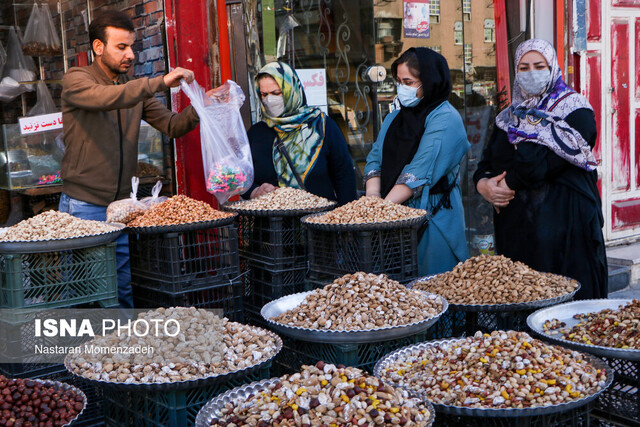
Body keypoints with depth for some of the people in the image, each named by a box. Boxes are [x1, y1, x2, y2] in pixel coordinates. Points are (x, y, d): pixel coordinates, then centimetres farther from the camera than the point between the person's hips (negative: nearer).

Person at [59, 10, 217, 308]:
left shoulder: (136, 88, 11)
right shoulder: (75, 80, -5)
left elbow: (172, 126, 4)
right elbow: (105, 97, -28)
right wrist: (161, 83, -34)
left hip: (122, 206, 5)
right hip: (83, 207, -5)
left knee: (128, 288, 6)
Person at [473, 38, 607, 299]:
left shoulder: (575, 110, -1)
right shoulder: (509, 117, 18)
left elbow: (552, 160, -15)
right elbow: (486, 164, 14)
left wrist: (511, 183, -11)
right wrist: (483, 185, -8)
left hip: (563, 222, -5)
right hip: (515, 225, 5)